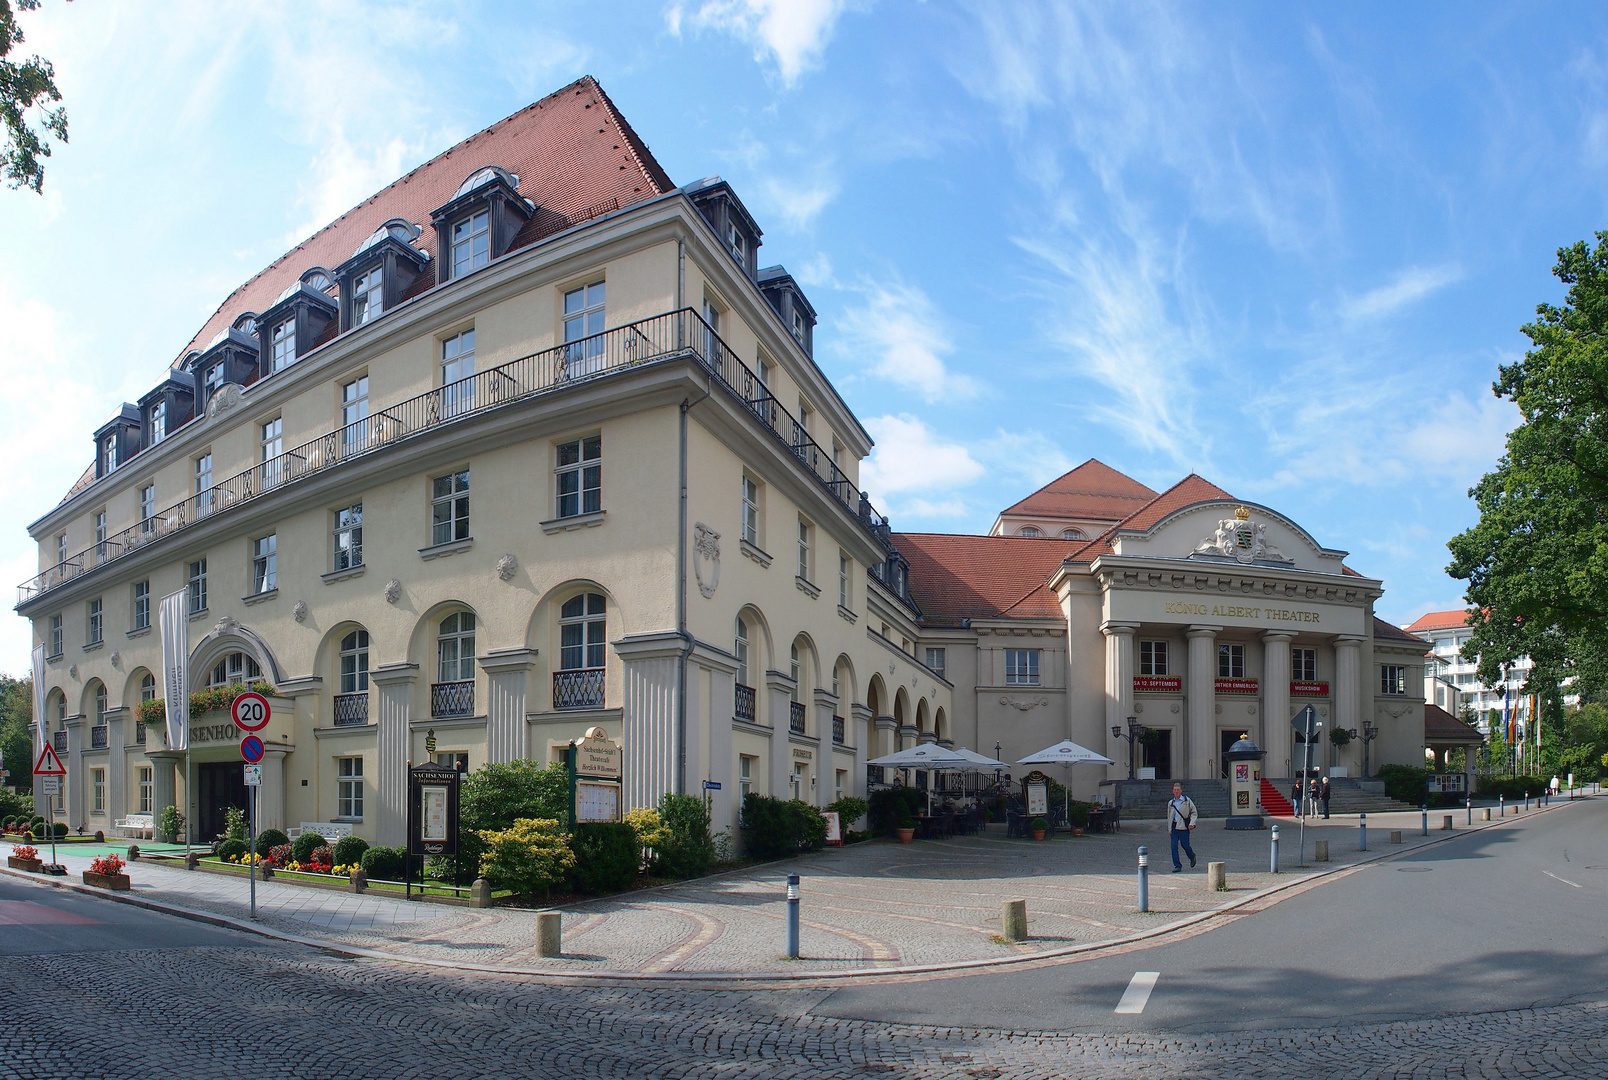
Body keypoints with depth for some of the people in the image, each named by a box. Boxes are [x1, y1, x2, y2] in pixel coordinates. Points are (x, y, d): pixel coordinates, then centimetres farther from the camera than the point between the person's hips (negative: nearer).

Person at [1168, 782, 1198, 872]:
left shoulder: (1187, 800, -1)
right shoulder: (1171, 803, 11)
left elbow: (1194, 812, 3)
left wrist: (1192, 823, -11)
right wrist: (1169, 830, 15)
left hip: (1183, 827, -4)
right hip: (1174, 827, 4)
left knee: (1185, 845, 3)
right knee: (1174, 847, -4)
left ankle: (1192, 857, 35)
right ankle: (1177, 866, 3)